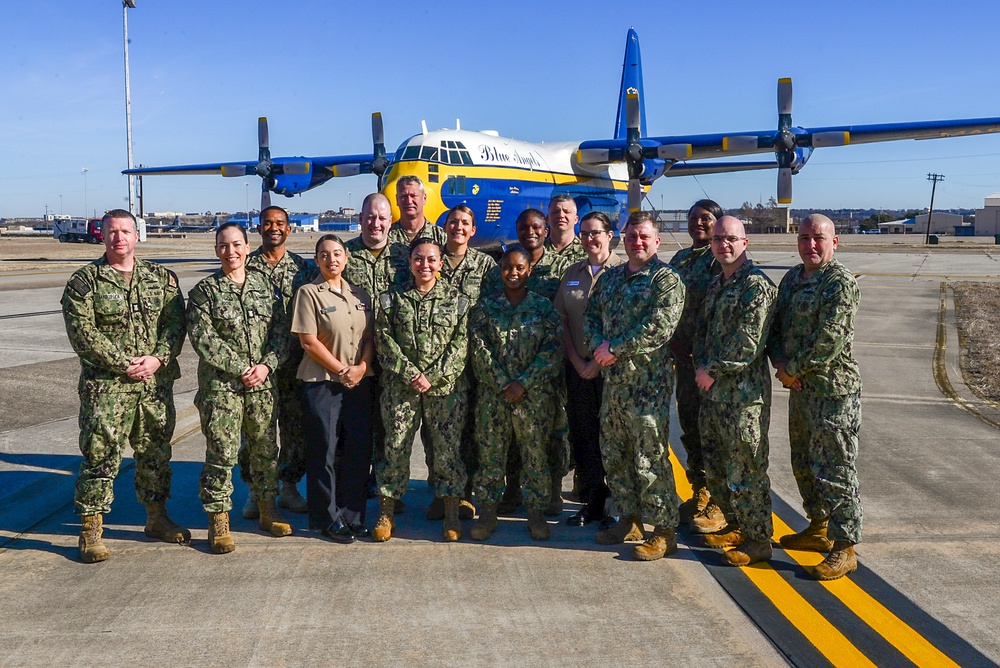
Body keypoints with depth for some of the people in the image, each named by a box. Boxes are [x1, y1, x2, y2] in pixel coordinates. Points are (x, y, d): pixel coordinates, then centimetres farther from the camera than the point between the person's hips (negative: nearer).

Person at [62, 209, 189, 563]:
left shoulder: (161, 278, 9)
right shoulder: (84, 280, 0)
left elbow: (175, 323, 3)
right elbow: (83, 333, -8)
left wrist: (157, 359, -13)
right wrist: (124, 364, -15)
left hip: (156, 381, 4)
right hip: (105, 384, -3)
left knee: (156, 452, 13)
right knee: (100, 454, -4)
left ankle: (156, 517, 27)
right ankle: (90, 530, 6)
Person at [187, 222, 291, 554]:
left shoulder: (264, 284, 9)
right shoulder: (204, 291, -2)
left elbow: (281, 331, 6)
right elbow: (203, 339, -10)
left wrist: (266, 365, -9)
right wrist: (240, 369, -14)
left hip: (263, 382, 4)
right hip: (220, 384, -4)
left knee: (265, 448, 13)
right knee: (221, 453, -2)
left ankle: (267, 509, 29)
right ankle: (218, 521, 9)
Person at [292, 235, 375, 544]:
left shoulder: (360, 295, 13)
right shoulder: (309, 293, -3)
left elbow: (370, 337, 11)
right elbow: (309, 342, -10)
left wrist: (361, 368, -7)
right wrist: (342, 370, -11)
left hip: (359, 383, 5)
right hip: (321, 383, -5)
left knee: (359, 450, 7)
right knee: (323, 452, 1)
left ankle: (352, 515, 19)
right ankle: (327, 518, 14)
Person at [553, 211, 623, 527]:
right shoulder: (572, 273, 13)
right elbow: (562, 319, 9)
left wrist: (602, 360, -14)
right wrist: (577, 362, -2)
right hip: (578, 367, 5)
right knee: (582, 434, 7)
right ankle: (591, 502, 17)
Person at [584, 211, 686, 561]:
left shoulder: (666, 279, -7)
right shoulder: (610, 277, 16)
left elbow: (659, 327, -18)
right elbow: (591, 315, 14)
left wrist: (614, 348, -15)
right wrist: (599, 345, -6)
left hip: (647, 383, -7)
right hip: (612, 380, 8)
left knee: (650, 459, -5)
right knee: (614, 454, 14)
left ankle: (664, 532, 6)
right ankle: (630, 520, 28)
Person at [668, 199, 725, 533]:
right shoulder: (680, 258, 15)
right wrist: (673, 343, 5)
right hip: (683, 356, 7)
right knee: (689, 423, 14)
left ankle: (718, 504, 9)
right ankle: (698, 494, 28)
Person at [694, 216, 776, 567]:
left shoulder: (756, 285, -13)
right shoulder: (715, 285, 15)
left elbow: (748, 344, -20)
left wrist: (713, 370, -13)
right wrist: (701, 366, 2)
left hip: (744, 392, -9)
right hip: (713, 391, 9)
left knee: (745, 468, -2)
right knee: (715, 467, 17)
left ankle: (758, 539, 11)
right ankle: (735, 525, 33)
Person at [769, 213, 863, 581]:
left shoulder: (840, 283, -15)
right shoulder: (792, 278, 12)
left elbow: (829, 341, -22)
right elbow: (776, 324, 15)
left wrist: (793, 369, -13)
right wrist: (779, 361, -3)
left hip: (833, 390, -9)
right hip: (799, 387, 9)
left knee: (835, 470, -3)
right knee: (803, 464, 19)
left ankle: (845, 548, 7)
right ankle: (818, 527, 36)